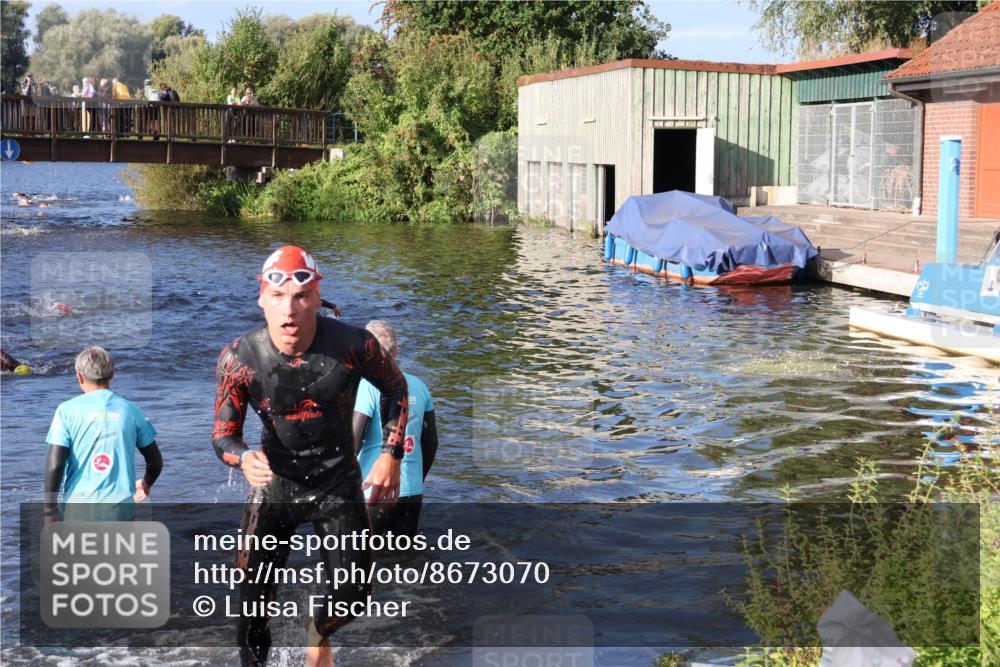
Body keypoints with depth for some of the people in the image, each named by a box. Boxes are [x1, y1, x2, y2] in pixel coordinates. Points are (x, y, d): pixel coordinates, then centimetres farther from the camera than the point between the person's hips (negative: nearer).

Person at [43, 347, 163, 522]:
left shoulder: (67, 410, -3)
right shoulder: (130, 410, 4)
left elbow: (54, 465, -10)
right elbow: (156, 462, 11)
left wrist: (50, 511, -1)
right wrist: (146, 484, 32)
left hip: (78, 508, -1)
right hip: (120, 508, 1)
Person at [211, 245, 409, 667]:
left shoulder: (354, 346, -19)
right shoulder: (239, 359, -19)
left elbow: (395, 388, 2)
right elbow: (223, 435, -11)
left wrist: (391, 455, -3)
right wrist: (244, 459, -34)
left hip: (338, 481, 0)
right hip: (274, 482, 0)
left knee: (353, 596, 3)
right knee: (252, 599, -2)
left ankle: (318, 633, 39)